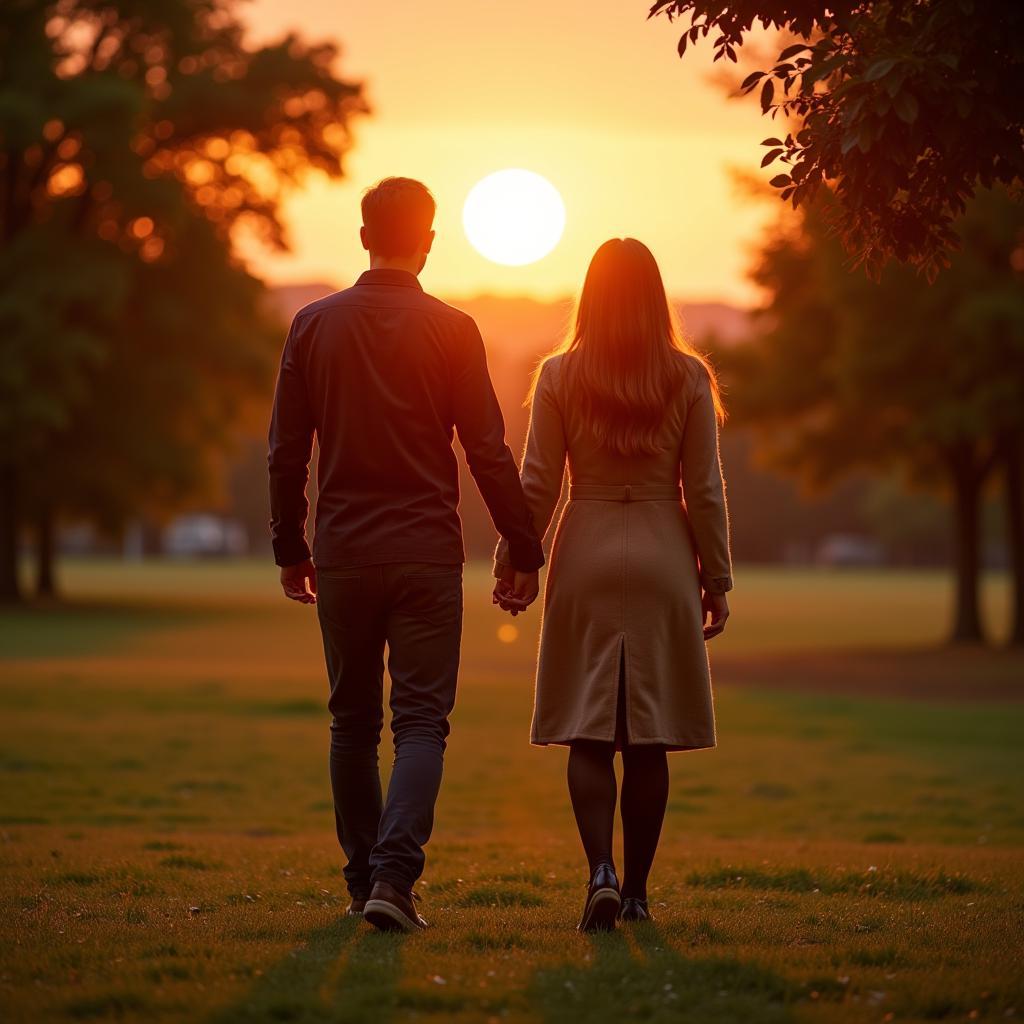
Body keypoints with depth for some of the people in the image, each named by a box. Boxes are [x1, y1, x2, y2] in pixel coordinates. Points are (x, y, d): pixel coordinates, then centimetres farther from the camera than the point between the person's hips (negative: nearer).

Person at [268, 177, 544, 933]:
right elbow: (488, 453, -4)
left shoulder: (315, 325, 3)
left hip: (343, 553, 3)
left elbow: (287, 451, 5)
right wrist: (524, 550, 3)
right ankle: (395, 876, -17)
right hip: (426, 554, -2)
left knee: (353, 722, 13)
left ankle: (364, 880, 19)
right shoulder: (451, 330, -4)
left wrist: (290, 548, 14)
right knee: (421, 720, -1)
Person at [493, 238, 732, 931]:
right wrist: (716, 580, 7)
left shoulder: (559, 376, -2)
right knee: (649, 735, 6)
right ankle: (636, 891, 11)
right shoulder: (688, 378, -1)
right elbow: (704, 491, 0)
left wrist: (510, 564, 9)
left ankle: (602, 872, -15)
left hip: (586, 559, 0)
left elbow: (537, 485, -1)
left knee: (589, 731, 3)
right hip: (663, 559, 1)